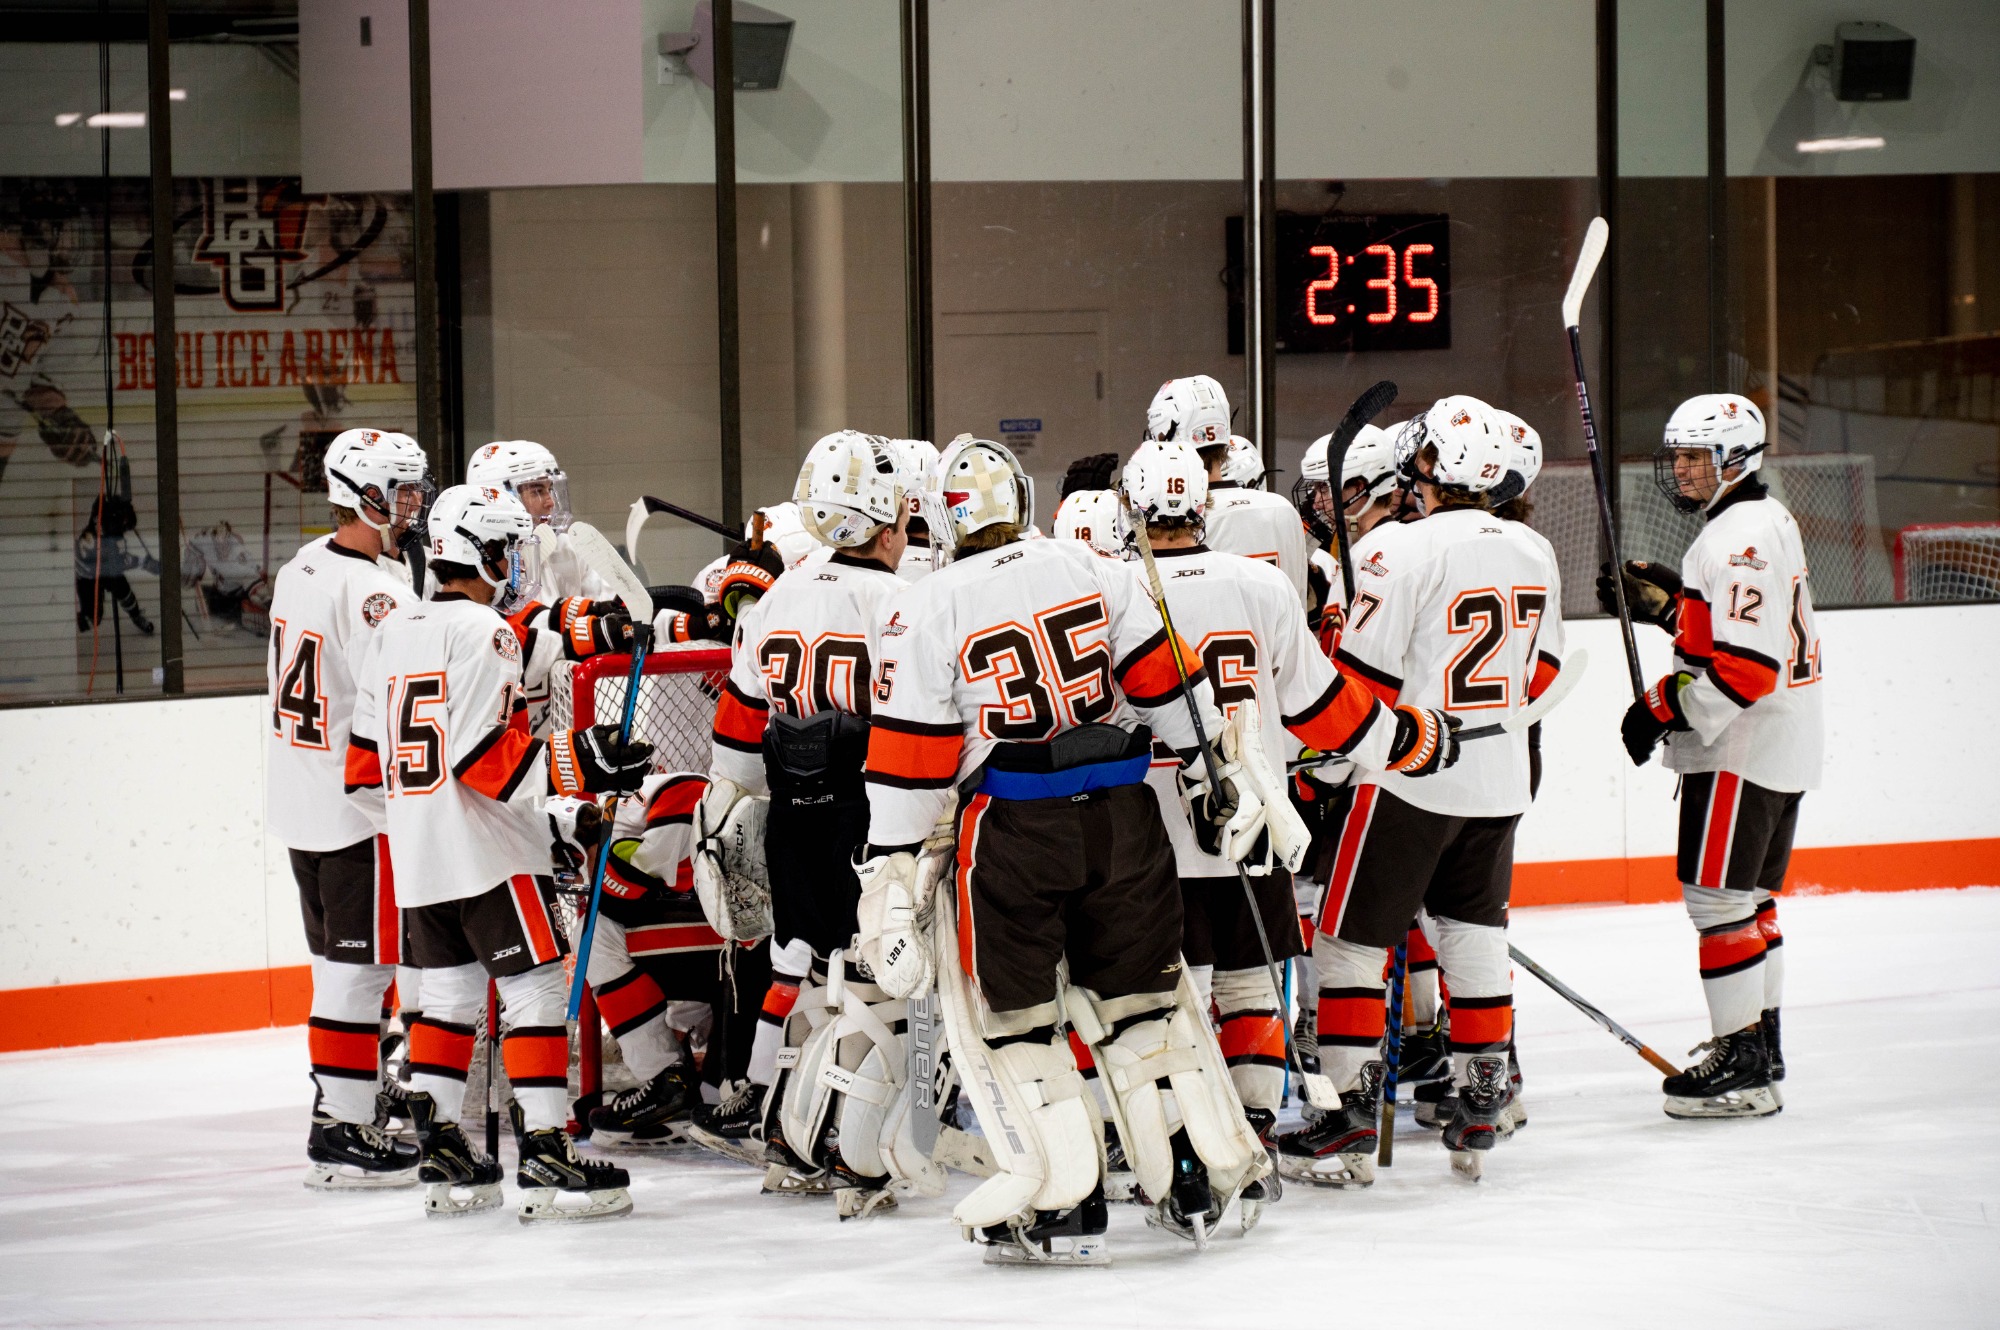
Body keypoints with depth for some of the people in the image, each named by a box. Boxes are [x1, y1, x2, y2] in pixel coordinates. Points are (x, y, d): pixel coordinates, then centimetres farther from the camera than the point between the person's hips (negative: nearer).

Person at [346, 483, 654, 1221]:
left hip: (417, 858, 8)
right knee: (537, 992, -6)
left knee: (448, 995, 15)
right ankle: (545, 1159, -11)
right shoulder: (482, 631, -13)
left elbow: (367, 768, 15)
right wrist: (575, 764, -22)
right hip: (489, 855, -8)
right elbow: (484, 756, -21)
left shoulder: (393, 632, 12)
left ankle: (440, 1156, 17)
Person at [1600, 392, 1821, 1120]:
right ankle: (1759, 1041, 30)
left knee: (1718, 897, -9)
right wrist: (1662, 600, 11)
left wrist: (1661, 709, -18)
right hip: (1785, 741, 11)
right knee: (1750, 896, 20)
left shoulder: (1737, 540, -20)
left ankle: (1742, 1068, -9)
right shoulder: (1768, 519, 13)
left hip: (1742, 751, -11)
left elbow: (1743, 667, -26)